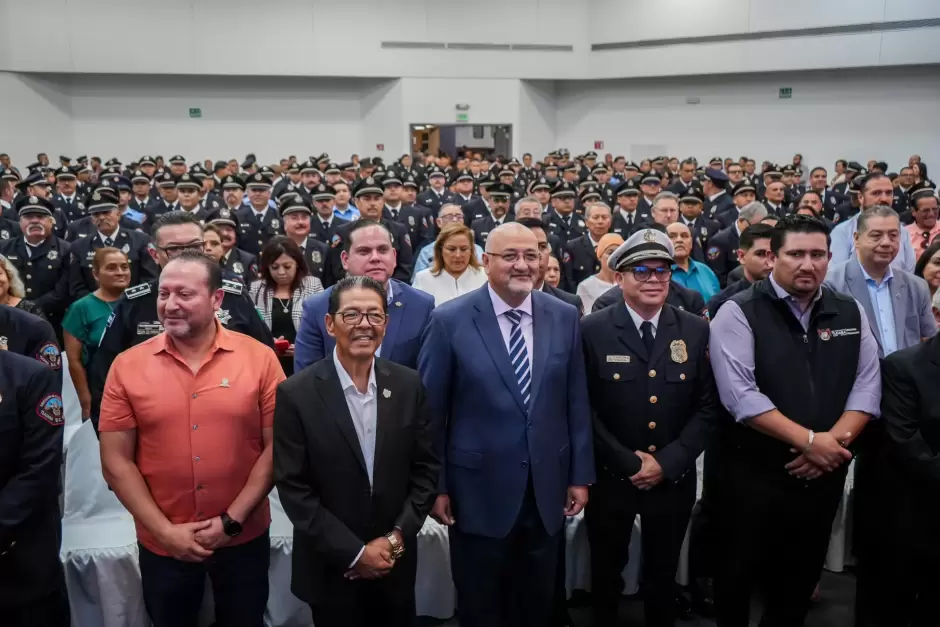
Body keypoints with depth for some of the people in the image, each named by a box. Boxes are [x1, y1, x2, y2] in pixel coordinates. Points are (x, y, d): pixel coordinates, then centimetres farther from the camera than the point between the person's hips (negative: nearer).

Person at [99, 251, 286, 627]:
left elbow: (276, 446, -7)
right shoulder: (127, 366, -5)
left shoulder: (259, 358, -8)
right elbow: (116, 461, -4)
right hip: (162, 544, 1)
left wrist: (232, 520, -11)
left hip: (245, 538, 0)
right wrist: (165, 530, -10)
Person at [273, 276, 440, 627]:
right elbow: (293, 489, -13)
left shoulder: (409, 385, -3)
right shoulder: (296, 395, -13)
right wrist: (354, 552, -15)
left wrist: (397, 538, -9)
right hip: (331, 569, -2)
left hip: (396, 565, 3)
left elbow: (427, 468, 1)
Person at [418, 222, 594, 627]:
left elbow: (576, 403, 4)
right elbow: (430, 411, -6)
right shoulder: (449, 321, -10)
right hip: (478, 490, -3)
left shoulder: (564, 317, 0)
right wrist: (435, 486, -5)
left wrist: (581, 475, 4)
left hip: (547, 489, 3)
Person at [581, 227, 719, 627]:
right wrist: (628, 462, -13)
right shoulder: (592, 331, -8)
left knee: (662, 575, 18)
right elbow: (584, 409, -10)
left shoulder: (696, 331, -1)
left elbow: (707, 406, -2)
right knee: (606, 574, 15)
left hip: (674, 479, 2)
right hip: (609, 477, -2)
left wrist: (666, 462, -11)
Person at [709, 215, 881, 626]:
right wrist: (810, 440, -20)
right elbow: (740, 396, -19)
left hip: (824, 473, 5)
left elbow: (866, 385, 3)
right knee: (739, 577, 10)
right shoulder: (739, 312, -10)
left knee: (801, 578, 18)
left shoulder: (850, 312, 6)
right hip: (754, 473, -4)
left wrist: (835, 440, -14)